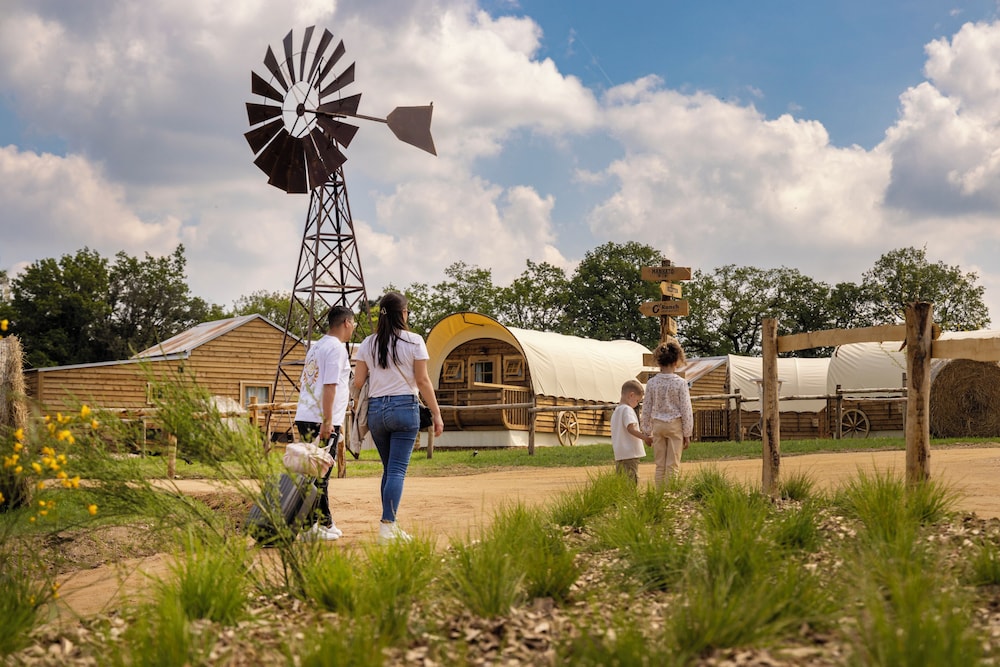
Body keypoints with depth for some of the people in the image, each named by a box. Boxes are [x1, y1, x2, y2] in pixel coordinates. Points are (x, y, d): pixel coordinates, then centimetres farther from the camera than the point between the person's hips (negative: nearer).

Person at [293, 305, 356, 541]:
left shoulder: (316, 346, 18)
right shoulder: (336, 348, -9)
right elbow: (329, 386, -17)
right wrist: (327, 422, -20)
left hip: (304, 418, 9)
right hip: (322, 421, -9)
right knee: (320, 474, -6)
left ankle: (325, 523, 21)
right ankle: (315, 528, -5)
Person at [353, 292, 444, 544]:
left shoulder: (368, 344, 5)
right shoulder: (414, 341, -4)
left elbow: (358, 382, 4)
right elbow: (423, 381, -5)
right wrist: (436, 414, 0)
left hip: (376, 409, 4)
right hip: (405, 408, -4)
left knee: (389, 469, 16)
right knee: (397, 470, -5)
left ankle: (391, 526, 19)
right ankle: (387, 525, -16)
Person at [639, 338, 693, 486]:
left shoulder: (651, 383, -2)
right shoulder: (680, 383, -10)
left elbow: (646, 409, 4)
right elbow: (686, 410, -7)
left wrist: (647, 432, 13)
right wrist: (687, 433, 1)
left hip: (657, 425, 3)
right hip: (675, 424, -3)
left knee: (659, 465, 9)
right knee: (673, 465, 3)